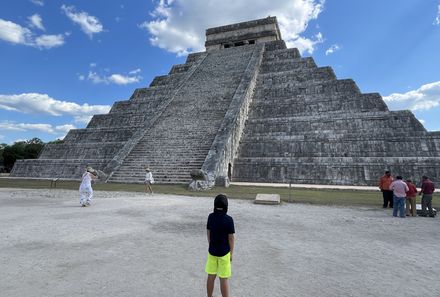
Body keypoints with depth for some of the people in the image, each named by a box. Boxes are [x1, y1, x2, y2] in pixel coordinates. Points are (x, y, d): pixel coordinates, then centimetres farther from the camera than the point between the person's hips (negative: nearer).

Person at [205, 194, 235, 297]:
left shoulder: (211, 216, -7)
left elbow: (208, 233, 3)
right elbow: (231, 238, -13)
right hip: (224, 252, -4)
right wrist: (231, 253, 0)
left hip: (212, 251, 4)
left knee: (211, 276, 17)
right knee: (224, 279, 7)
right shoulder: (228, 219, -19)